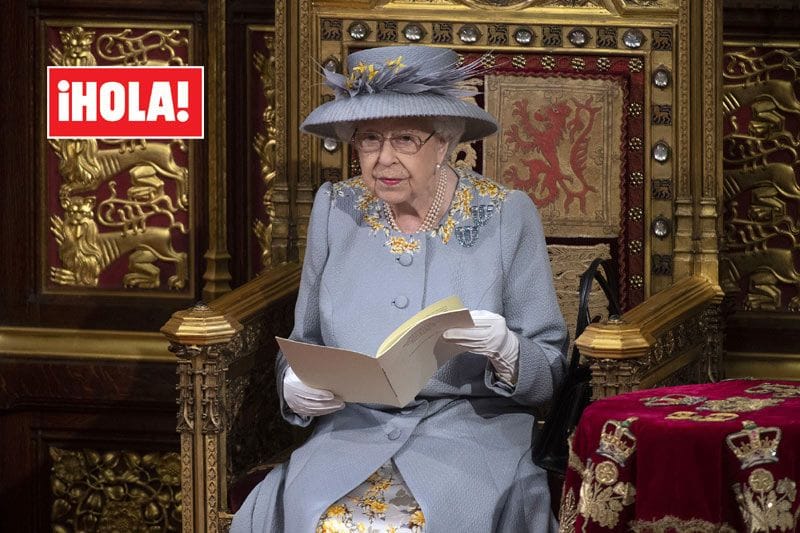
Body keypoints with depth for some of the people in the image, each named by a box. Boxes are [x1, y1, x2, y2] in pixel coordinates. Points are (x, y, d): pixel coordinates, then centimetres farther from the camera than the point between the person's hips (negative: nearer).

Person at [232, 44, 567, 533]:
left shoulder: (507, 217, -1)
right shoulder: (335, 210, 7)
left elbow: (550, 374, 1)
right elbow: (304, 346, 16)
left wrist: (504, 350, -21)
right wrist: (296, 388, -7)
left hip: (473, 432, -2)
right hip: (355, 429, 2)